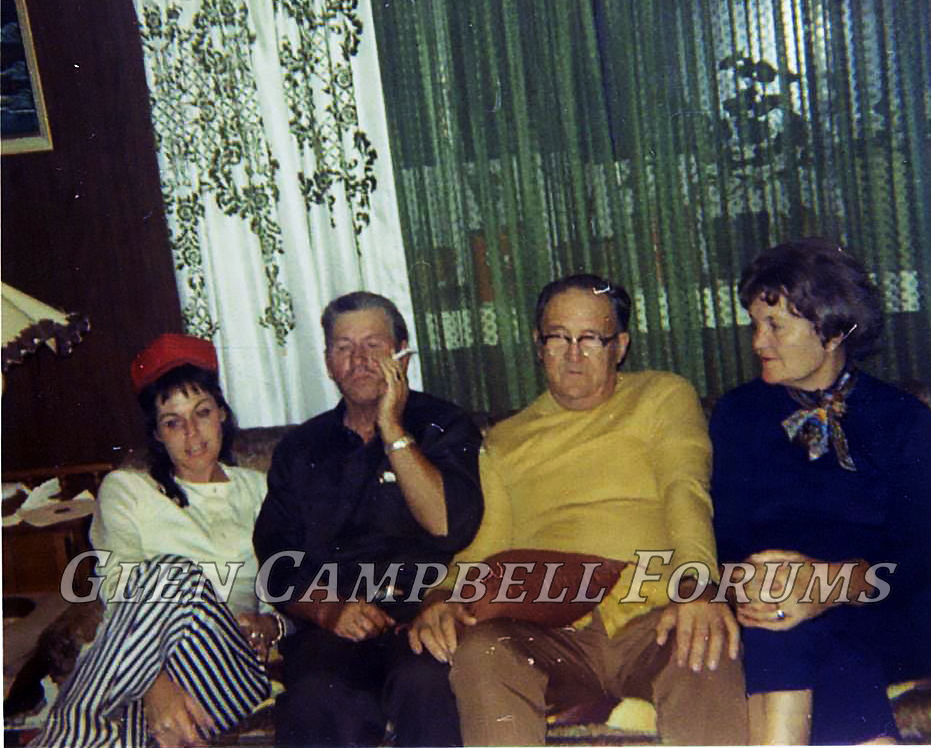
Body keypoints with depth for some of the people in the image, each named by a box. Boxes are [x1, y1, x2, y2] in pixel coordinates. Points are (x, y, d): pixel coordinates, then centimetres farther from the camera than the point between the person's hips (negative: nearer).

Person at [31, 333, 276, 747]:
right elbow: (120, 594, -3)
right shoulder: (125, 489, 12)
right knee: (172, 571, -35)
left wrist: (271, 623, -7)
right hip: (139, 674, -1)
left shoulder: (256, 488, 22)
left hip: (231, 672, 1)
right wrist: (158, 686, -22)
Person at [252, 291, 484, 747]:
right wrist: (327, 610, -8)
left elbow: (451, 526, -6)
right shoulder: (301, 448, 20)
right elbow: (277, 567, 13)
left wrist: (392, 430, -3)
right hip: (330, 624, 1)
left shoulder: (444, 425, 13)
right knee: (316, 698, -33)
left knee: (421, 682, -36)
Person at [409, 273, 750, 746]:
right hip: (552, 635, 2)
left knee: (705, 653, -36)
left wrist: (697, 583, -22)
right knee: (476, 649, -31)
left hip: (651, 619, -2)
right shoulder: (505, 441, 24)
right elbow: (483, 545, 16)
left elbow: (686, 491, -2)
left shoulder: (663, 396, 16)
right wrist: (446, 598, -8)